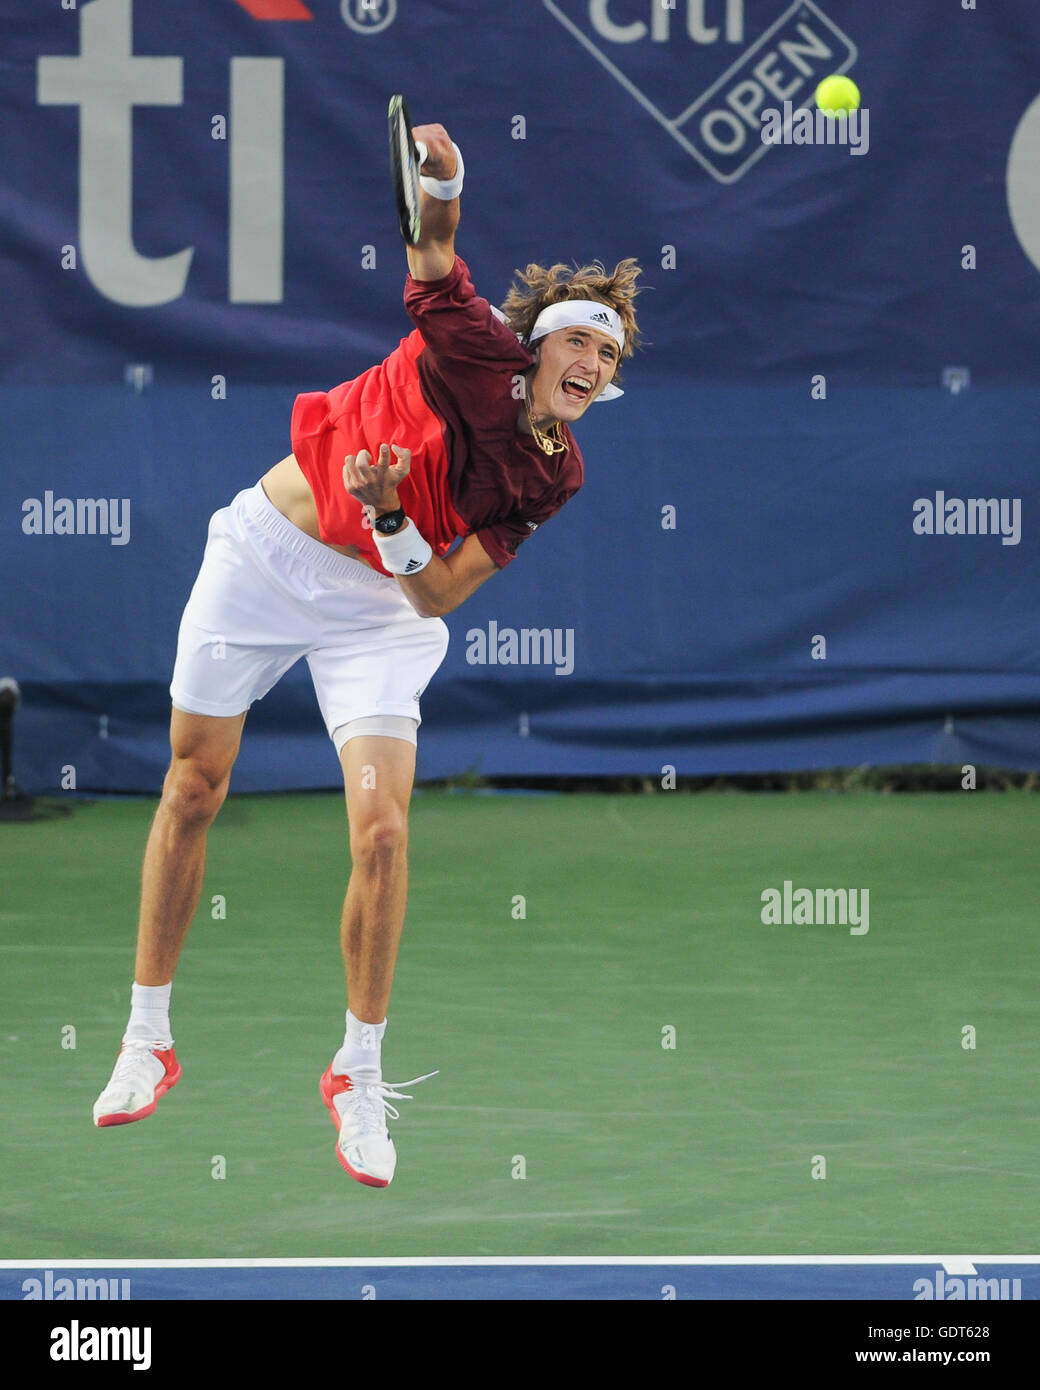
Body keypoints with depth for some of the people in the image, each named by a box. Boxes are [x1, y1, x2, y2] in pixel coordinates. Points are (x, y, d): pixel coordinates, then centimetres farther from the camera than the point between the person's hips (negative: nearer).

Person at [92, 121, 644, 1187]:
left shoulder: (548, 479, -9)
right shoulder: (474, 351, -13)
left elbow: (439, 597, -12)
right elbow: (433, 253, -27)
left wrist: (391, 519, -30)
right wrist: (442, 183, -48)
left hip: (376, 605, 1)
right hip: (262, 553, 0)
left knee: (382, 831, -15)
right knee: (192, 789, 6)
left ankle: (360, 1075, 2)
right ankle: (146, 1039, 22)